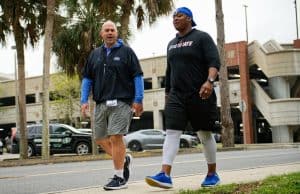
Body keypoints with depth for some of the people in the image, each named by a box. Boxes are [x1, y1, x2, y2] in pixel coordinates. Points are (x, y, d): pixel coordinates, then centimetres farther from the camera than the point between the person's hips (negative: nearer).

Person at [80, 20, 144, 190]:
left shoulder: (126, 51, 2)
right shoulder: (95, 54, 15)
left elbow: (138, 76, -1)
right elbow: (87, 79, 17)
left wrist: (138, 100, -7)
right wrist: (84, 100, 7)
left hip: (121, 102, -6)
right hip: (101, 103, 6)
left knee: (115, 137, -13)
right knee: (101, 138, 7)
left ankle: (120, 177, -4)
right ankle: (124, 159, 28)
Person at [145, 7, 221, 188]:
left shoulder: (202, 37, -2)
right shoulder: (172, 43, 18)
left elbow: (214, 61, -13)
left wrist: (210, 81, -31)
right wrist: (167, 93, 22)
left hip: (200, 95, -5)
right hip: (176, 96, 5)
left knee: (205, 134, 4)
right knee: (171, 133, -9)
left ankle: (212, 174, 18)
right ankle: (165, 175, -17)